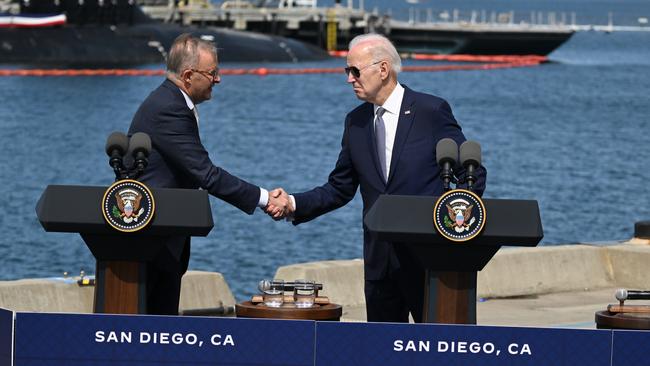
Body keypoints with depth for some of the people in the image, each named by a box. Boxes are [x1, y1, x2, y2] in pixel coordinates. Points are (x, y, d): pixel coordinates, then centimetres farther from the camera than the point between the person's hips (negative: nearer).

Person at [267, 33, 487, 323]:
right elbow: (340, 188, 13)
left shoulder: (431, 111, -5)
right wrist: (294, 204, -1)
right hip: (379, 257, 5)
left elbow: (473, 174, -2)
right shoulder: (356, 122, 11)